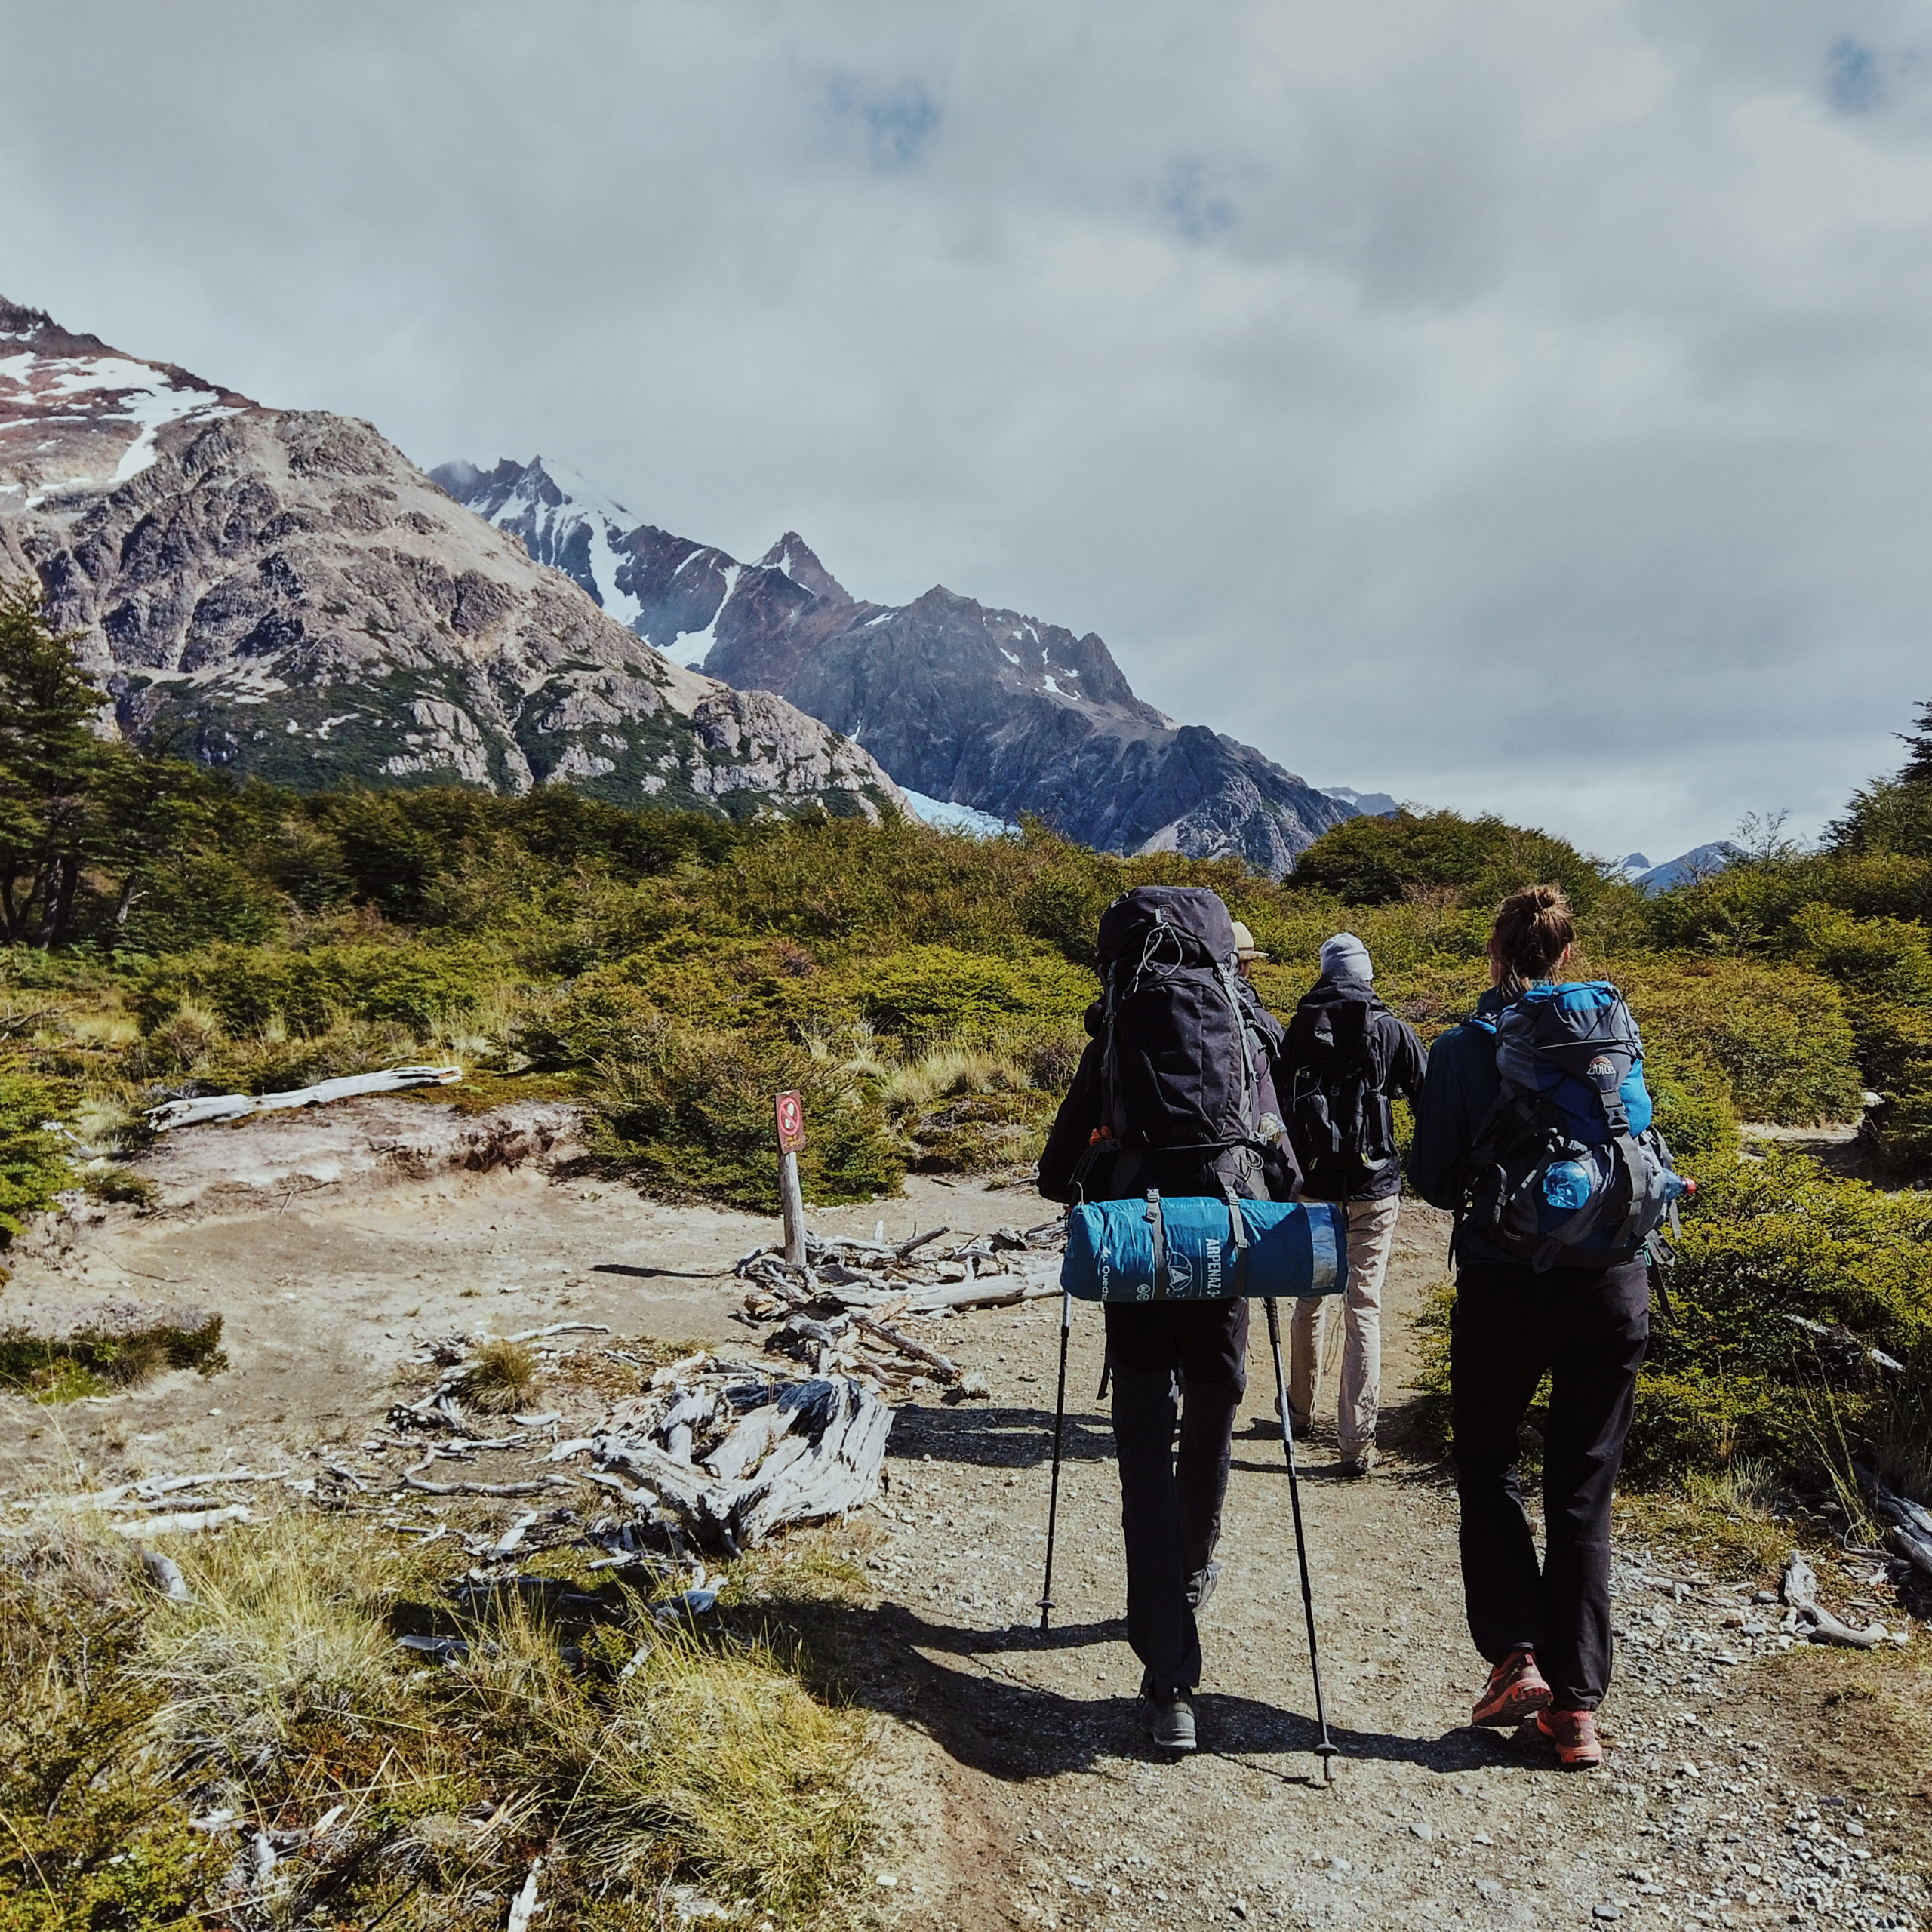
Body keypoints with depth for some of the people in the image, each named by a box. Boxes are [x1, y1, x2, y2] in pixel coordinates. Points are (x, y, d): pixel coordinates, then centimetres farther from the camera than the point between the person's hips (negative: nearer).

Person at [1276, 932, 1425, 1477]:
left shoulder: (1298, 1028, 0)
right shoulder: (1391, 1030, -4)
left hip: (1312, 1185, 2)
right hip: (1373, 1188, -2)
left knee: (1310, 1299, 18)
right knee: (1364, 1309, 0)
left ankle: (1299, 1410, 33)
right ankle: (1357, 1441, -1)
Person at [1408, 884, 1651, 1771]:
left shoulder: (1461, 1050, -8)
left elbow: (1434, 1179, -5)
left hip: (1506, 1286, -3)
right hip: (1614, 1283, 3)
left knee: (1486, 1465, 18)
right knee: (1583, 1492, 12)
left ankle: (1516, 1653, 7)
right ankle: (1577, 1705, 15)